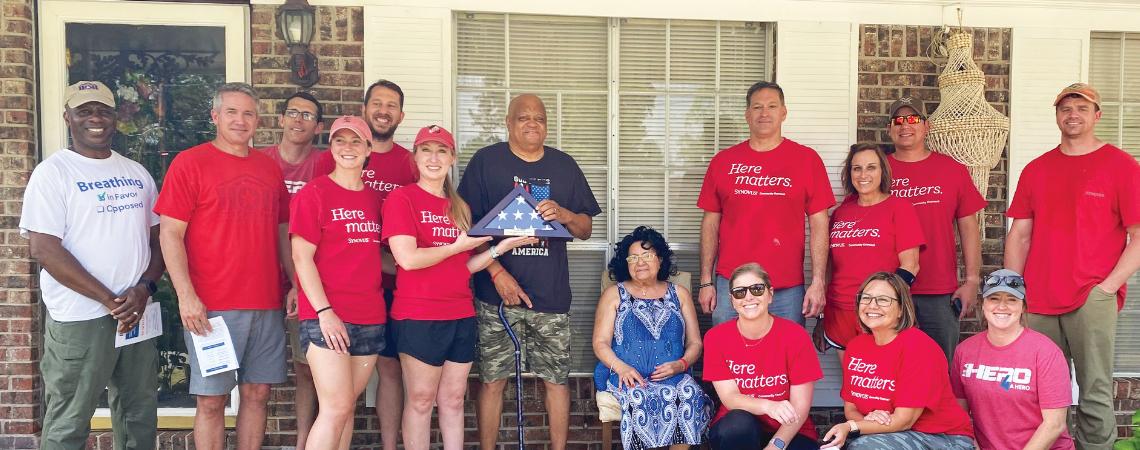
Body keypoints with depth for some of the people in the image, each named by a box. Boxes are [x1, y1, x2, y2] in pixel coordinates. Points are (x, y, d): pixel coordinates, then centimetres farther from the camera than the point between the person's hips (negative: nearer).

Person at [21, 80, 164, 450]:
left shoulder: (136, 173, 12)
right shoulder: (53, 172, -4)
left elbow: (157, 237, 13)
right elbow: (44, 249, -12)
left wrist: (144, 287, -7)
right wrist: (109, 300, -14)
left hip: (138, 313, 5)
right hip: (80, 320, -5)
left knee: (139, 415, 14)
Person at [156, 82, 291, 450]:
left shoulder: (269, 167, 13)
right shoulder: (189, 163, -2)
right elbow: (169, 233, -7)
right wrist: (186, 295, -15)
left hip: (267, 304, 5)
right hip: (211, 308, -4)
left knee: (257, 393, 10)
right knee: (211, 400, 3)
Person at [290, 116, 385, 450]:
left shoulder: (374, 199, 13)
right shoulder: (314, 193, -3)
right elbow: (301, 257, -9)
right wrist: (324, 311, -16)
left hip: (370, 318, 5)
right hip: (327, 318, -5)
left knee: (347, 406, 10)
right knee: (336, 408, -8)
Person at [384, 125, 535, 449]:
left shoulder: (459, 207, 13)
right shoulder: (401, 198, -5)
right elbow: (407, 258, -17)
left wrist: (500, 248, 1)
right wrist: (458, 246, -7)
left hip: (461, 316, 6)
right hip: (418, 317, -5)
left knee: (453, 399, 11)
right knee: (421, 400, 3)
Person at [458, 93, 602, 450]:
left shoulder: (565, 166, 10)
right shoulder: (485, 161, 2)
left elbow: (586, 230, 11)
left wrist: (563, 214, -11)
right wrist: (497, 273, -13)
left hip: (551, 295, 2)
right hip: (497, 294, -2)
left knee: (556, 379, 6)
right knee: (492, 379, 3)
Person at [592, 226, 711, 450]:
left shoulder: (679, 294, 19)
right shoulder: (614, 294, 13)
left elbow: (695, 343, 15)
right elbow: (600, 343, 6)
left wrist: (681, 364, -8)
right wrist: (621, 367, -14)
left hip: (673, 375, 2)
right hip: (629, 377, -1)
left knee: (690, 395, -31)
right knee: (640, 397, -35)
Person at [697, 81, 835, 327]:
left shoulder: (807, 159, 3)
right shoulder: (723, 161, 7)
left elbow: (819, 224, 1)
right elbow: (710, 223, 8)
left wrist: (818, 282, -6)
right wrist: (706, 281, 4)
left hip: (788, 288, -1)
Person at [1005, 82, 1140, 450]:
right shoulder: (1036, 169, 13)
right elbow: (1019, 235, 13)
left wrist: (1108, 286, -10)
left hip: (1093, 301, -3)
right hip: (1037, 302, 4)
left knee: (1095, 395, -2)